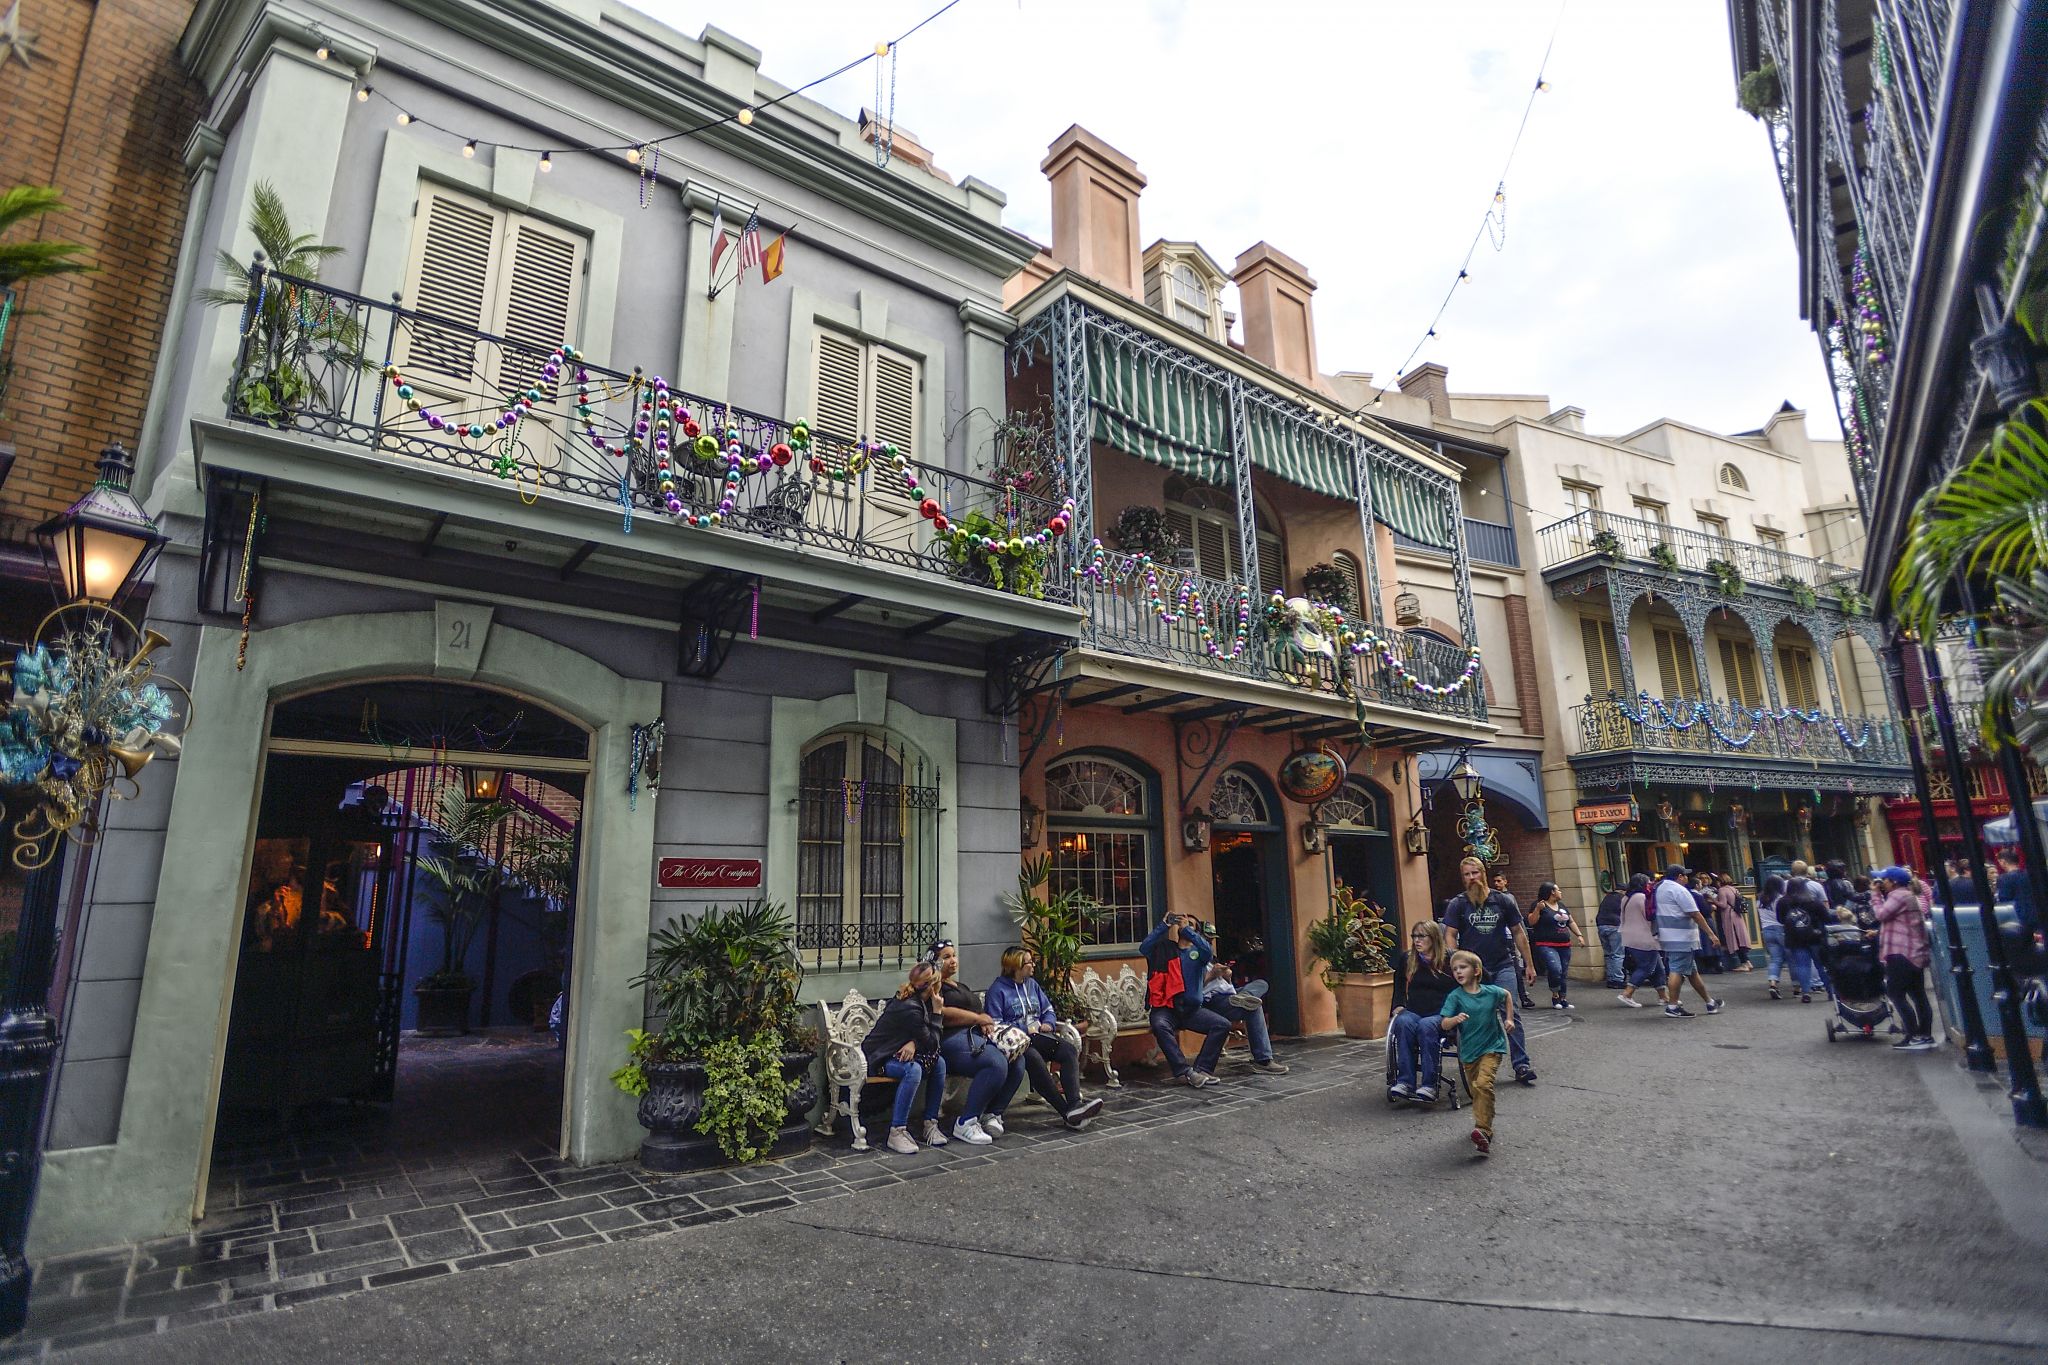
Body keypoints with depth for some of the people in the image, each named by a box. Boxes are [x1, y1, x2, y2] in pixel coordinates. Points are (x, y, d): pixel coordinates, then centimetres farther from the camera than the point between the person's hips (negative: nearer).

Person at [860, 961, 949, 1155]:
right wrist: (937, 1011, -17)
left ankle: (931, 1124, -3)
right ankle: (896, 1132, -27)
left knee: (939, 1063, -10)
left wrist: (913, 1043, -19)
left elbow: (925, 1036, 2)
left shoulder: (917, 1000, 0)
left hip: (895, 1052, 9)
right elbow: (932, 1043, -20)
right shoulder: (910, 1008, -27)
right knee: (913, 1070, -34)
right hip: (878, 1058, -9)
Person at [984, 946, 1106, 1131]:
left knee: (1070, 1050, -20)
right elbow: (995, 1025, -12)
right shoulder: (998, 989, -3)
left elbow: (1048, 1010, 24)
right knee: (1034, 1059, -37)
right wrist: (1025, 1029, -16)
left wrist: (1048, 1024, 1)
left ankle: (1074, 1103, -36)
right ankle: (1068, 1112, -36)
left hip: (1038, 1036, 7)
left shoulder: (1032, 984, 20)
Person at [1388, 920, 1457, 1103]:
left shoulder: (1450, 959, 3)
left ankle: (1429, 1085, -36)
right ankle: (1404, 1081, -35)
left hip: (1441, 1014, -3)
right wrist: (1398, 1005, 12)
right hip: (1413, 1012, 3)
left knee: (1426, 1026, -36)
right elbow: (1399, 985, 27)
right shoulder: (1407, 959, 14)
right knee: (1403, 1023, -31)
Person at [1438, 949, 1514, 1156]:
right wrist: (1455, 1019, -39)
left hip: (1491, 1047, -1)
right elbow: (1443, 1024, -19)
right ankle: (1482, 1121, 35)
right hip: (1468, 1050, 2)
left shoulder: (1491, 992, -6)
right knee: (1475, 1090, 12)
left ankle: (1483, 1130, -22)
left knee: (1483, 1084, -21)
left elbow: (1507, 995, 19)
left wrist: (1509, 1019, 14)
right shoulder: (1455, 997, -11)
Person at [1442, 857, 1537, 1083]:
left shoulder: (1502, 900, 4)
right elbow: (1450, 935, -4)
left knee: (1511, 1013, -8)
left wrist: (1529, 965, 10)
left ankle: (1521, 1065, -3)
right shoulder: (1457, 904, 0)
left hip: (1503, 966, 1)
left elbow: (1518, 932, 10)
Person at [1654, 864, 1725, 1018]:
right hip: (1681, 939, -9)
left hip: (1668, 936, 9)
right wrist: (1711, 934, -13)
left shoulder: (1660, 888, 15)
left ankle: (1710, 1002, 27)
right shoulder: (1679, 890, -13)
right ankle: (1672, 1006, -9)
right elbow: (1695, 914, -16)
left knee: (1692, 970, 17)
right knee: (1677, 970, -8)